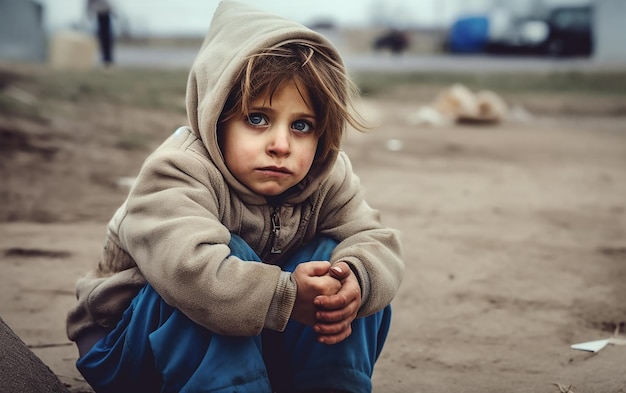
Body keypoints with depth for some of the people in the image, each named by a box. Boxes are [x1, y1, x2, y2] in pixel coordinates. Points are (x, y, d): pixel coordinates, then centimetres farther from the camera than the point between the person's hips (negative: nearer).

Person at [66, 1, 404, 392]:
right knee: (232, 254, -33)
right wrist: (286, 296, -45)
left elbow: (378, 241, -13)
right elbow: (191, 269, -44)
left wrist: (354, 280, -36)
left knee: (333, 256, -15)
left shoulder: (328, 178, -7)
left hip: (258, 347, 6)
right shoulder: (178, 172, -28)